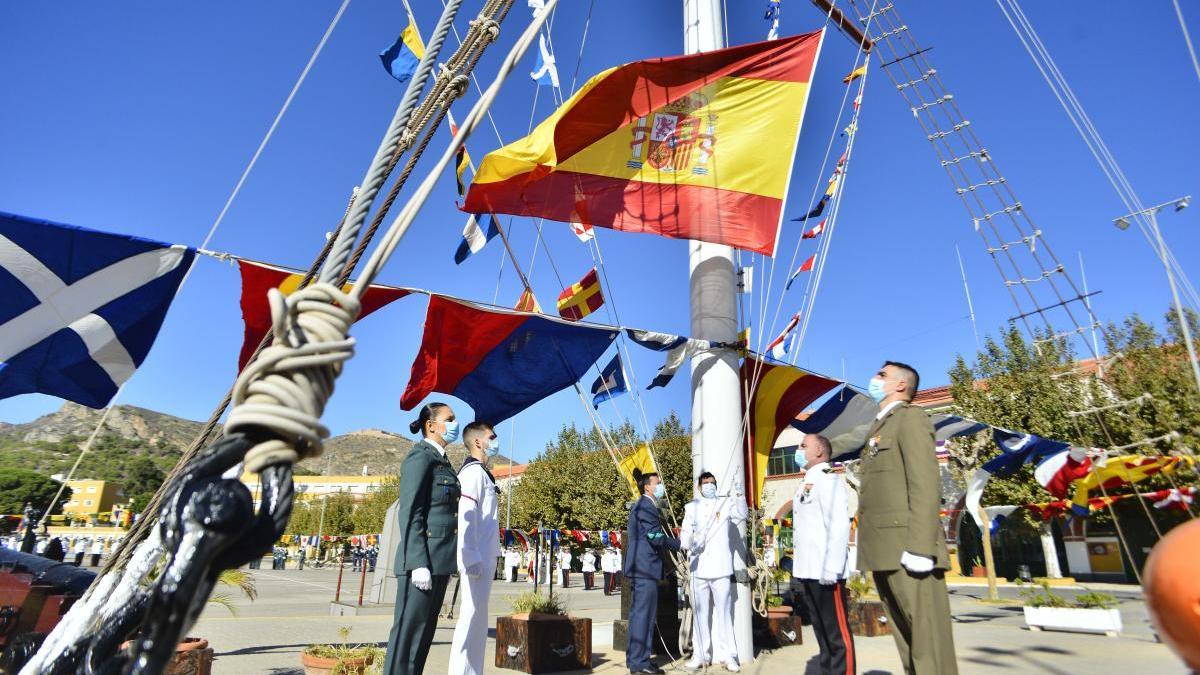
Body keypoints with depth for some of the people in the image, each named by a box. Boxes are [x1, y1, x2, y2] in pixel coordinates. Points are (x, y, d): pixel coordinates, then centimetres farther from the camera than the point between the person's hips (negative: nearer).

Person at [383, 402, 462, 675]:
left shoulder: (442, 460, 18)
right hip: (423, 559, -9)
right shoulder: (420, 457, -8)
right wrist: (418, 563, -21)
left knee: (425, 629, 13)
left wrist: (446, 564, 19)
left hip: (439, 560, 9)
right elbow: (409, 513, -15)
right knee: (409, 628, -3)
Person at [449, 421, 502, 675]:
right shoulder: (473, 472, -12)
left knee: (476, 618, 14)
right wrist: (471, 560, -23)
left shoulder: (482, 473, 17)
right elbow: (464, 518, -21)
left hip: (483, 559, 10)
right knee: (471, 618, -5)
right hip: (476, 559, -10)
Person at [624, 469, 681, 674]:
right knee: (643, 614, -4)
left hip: (640, 567, 11)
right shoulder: (645, 506, -14)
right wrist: (682, 544, -8)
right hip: (645, 567, -11)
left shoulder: (643, 506, 19)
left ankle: (634, 658, 24)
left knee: (639, 613, 15)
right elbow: (656, 538, -19)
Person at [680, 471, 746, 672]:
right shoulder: (691, 507, 10)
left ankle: (728, 655, 9)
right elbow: (685, 533, 6)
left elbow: (741, 515, -10)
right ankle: (701, 654, 18)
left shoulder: (725, 503, 6)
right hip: (698, 567, 2)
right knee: (700, 612, 8)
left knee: (724, 611, 0)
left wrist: (739, 495, -27)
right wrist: (687, 542, -16)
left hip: (720, 567, -1)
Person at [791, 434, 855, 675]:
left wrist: (831, 568, -23)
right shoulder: (806, 483, 18)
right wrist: (800, 566, 16)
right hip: (807, 570, 9)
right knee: (821, 630, 16)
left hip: (825, 571, -9)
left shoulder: (828, 478, -10)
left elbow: (839, 525, -19)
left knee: (837, 632, -1)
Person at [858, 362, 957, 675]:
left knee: (929, 641, -5)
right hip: (883, 552, 9)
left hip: (906, 548, -9)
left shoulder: (910, 416, -2)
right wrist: (870, 550, 15)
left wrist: (919, 546, -22)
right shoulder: (879, 428, 24)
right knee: (906, 639, 12)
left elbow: (925, 483, -14)